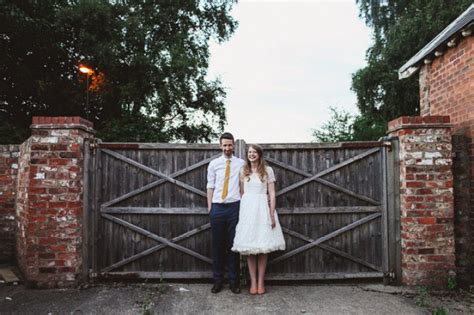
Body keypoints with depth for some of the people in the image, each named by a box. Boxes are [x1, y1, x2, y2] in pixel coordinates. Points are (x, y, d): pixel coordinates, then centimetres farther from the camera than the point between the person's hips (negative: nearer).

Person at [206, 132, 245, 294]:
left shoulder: (241, 163, 4)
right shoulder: (214, 164, 7)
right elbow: (210, 186, 7)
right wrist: (209, 206, 3)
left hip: (234, 206, -1)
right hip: (217, 207, 1)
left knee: (233, 244, 5)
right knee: (217, 244, 7)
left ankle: (234, 280, 16)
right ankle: (217, 280, 18)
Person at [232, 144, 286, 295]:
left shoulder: (268, 170, 3)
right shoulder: (243, 171, 9)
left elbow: (272, 193, 0)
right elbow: (241, 193, 10)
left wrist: (272, 215, -6)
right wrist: (240, 212, 4)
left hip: (262, 209, -1)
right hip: (247, 209, 2)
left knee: (263, 247, 2)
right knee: (249, 247, 2)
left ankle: (261, 282, 12)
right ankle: (253, 282, 11)